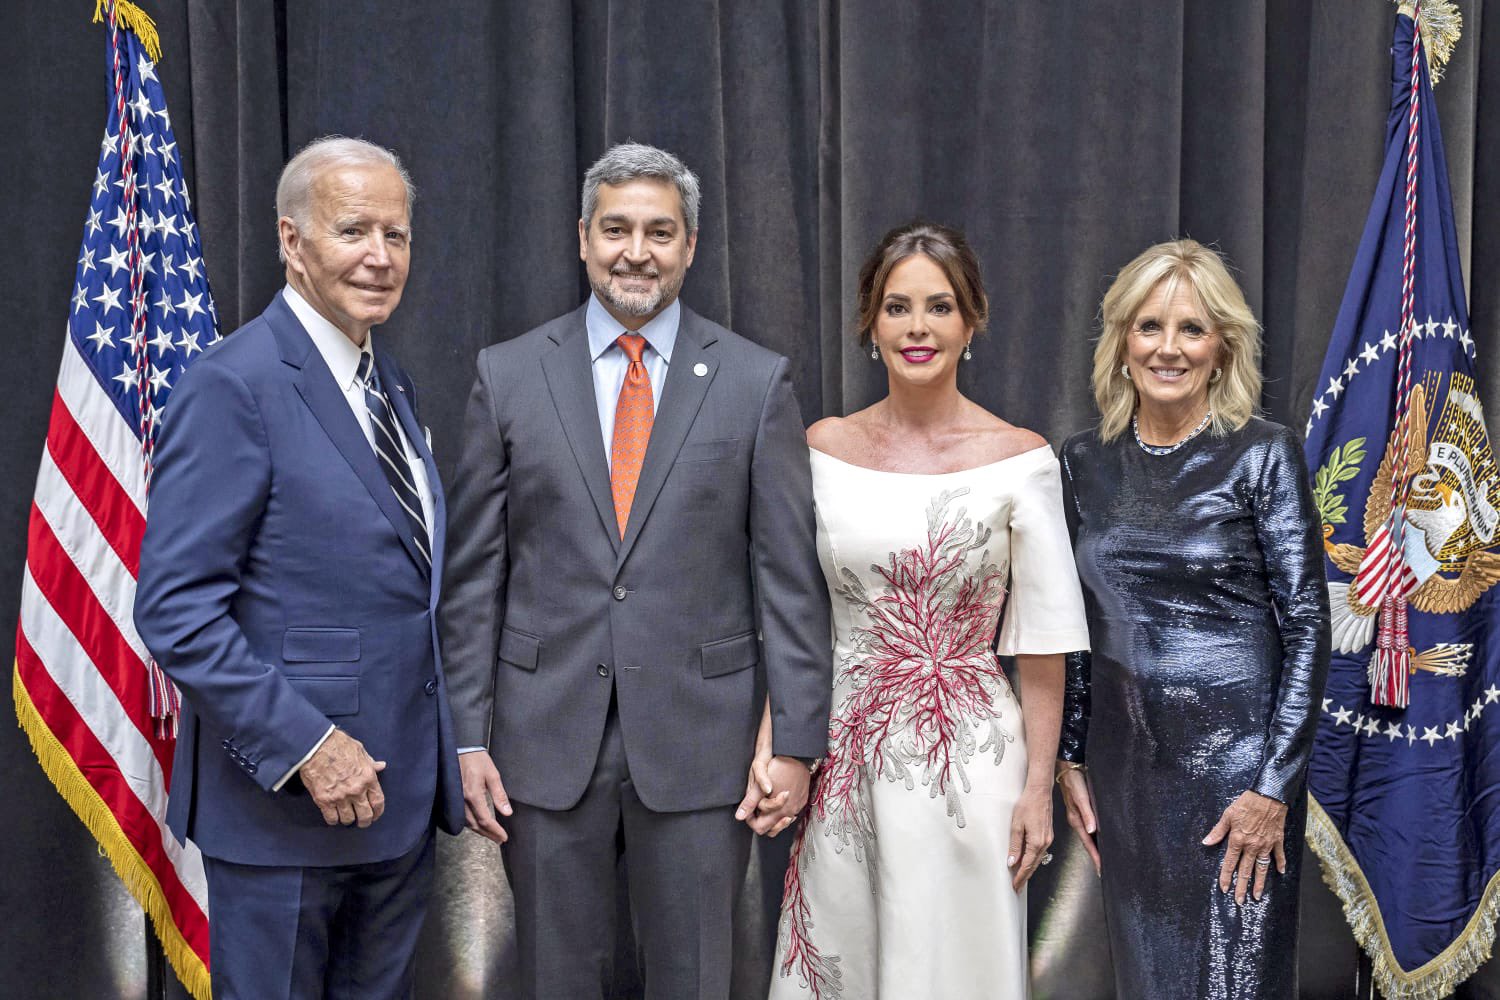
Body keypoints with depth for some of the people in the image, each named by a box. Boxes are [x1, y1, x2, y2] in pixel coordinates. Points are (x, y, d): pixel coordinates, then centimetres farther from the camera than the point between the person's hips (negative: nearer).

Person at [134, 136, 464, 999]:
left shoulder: (393, 386, 12)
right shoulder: (234, 387, -14)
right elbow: (175, 608, -19)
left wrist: (450, 749, 11)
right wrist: (307, 747, -22)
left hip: (399, 792, 8)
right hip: (282, 800, -7)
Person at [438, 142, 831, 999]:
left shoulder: (757, 381, 1)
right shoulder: (509, 375, 3)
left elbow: (790, 574, 0)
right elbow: (475, 573, 4)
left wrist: (798, 739, -4)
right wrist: (468, 736, 0)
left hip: (699, 738, -1)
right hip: (548, 737, 1)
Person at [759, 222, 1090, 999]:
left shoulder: (1019, 459, -6)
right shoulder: (822, 448, 2)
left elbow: (1041, 644, -4)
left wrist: (1038, 786, -5)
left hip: (969, 758, -2)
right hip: (844, 758, 3)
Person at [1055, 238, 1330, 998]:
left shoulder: (1263, 456, -8)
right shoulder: (1084, 462, 4)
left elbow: (1307, 625, -9)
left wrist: (1275, 786, -14)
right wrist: (1067, 760, 8)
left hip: (1234, 757, -4)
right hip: (1124, 759, 4)